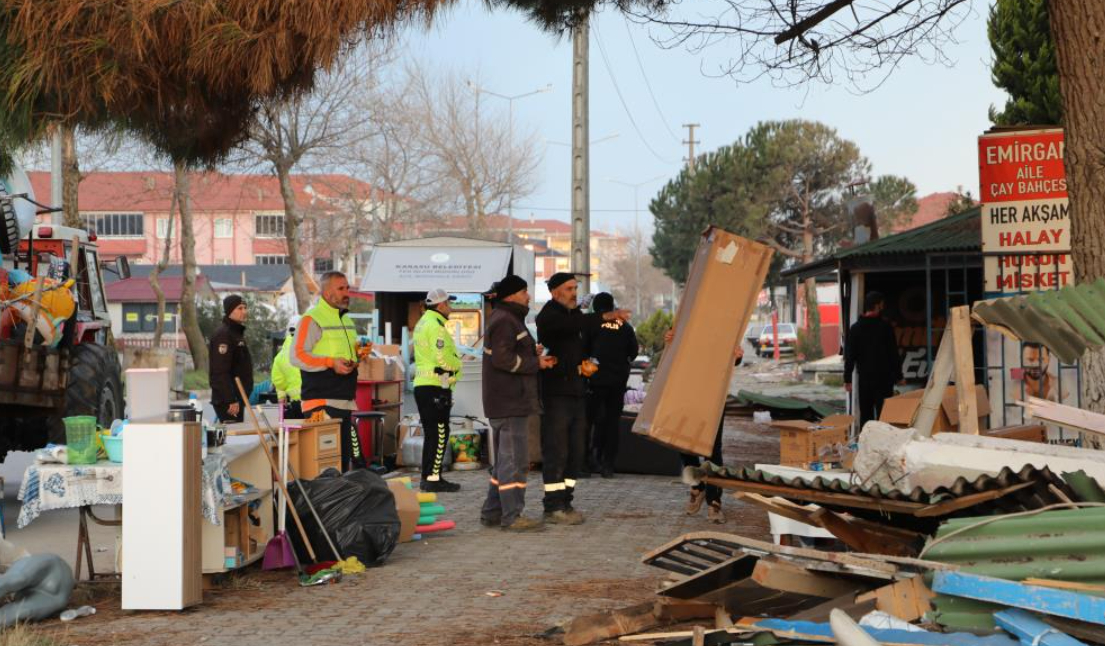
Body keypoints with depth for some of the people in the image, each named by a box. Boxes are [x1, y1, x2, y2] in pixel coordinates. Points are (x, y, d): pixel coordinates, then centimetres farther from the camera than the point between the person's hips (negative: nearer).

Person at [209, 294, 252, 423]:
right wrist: (231, 400, -24)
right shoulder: (223, 334, -13)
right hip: (227, 402, -10)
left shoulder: (238, 333, 18)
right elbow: (220, 372, -21)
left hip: (237, 398, 10)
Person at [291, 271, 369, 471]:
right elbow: (297, 356, -17)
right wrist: (330, 363, -24)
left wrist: (358, 354, 10)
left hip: (345, 401, 9)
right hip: (321, 402, -9)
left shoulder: (346, 319, 20)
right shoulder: (312, 319, -9)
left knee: (345, 455, 12)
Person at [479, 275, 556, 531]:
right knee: (514, 459, -9)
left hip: (511, 402, 11)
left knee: (504, 459, 16)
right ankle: (512, 517, -7)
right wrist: (536, 363, -14)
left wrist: (534, 352, 8)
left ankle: (492, 512, 21)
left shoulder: (509, 319, 20)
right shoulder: (504, 321, -14)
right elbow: (502, 358, -21)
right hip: (510, 403, -11)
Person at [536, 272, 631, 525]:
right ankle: (553, 507, -2)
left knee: (576, 452, 9)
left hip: (577, 393, 8)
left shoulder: (574, 314, 18)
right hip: (556, 393, -8)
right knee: (556, 452, -6)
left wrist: (587, 364, 9)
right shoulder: (549, 316, -8)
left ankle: (564, 502, 16)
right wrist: (606, 316, -37)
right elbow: (572, 324, -30)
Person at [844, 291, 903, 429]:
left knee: (865, 414, 9)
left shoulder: (855, 328, 3)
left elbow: (849, 356, 2)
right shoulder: (885, 327, -6)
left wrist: (847, 379, 6)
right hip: (884, 379, -3)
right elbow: (894, 354, -4)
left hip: (864, 379, 3)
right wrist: (899, 376, 3)